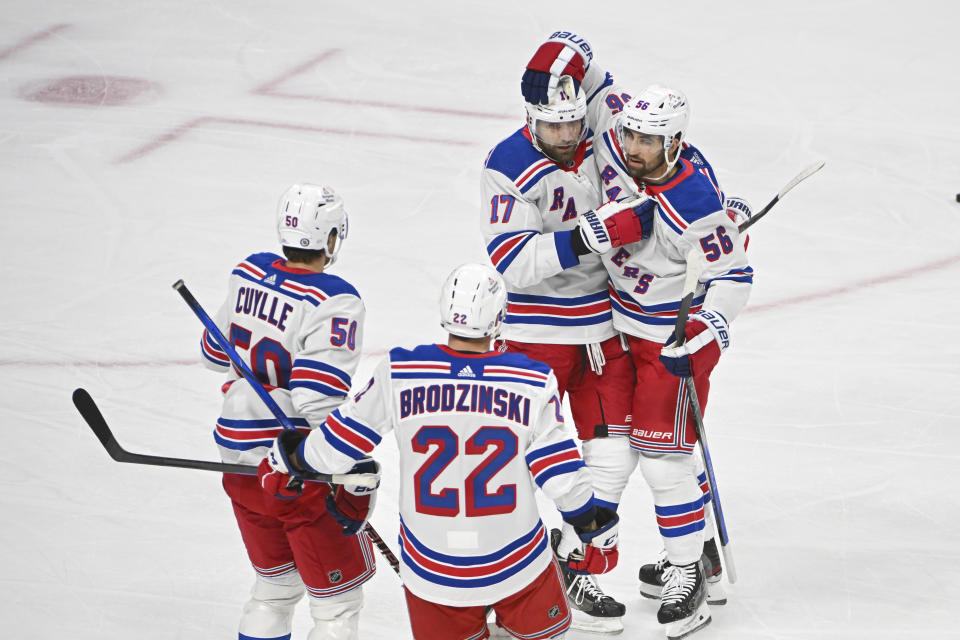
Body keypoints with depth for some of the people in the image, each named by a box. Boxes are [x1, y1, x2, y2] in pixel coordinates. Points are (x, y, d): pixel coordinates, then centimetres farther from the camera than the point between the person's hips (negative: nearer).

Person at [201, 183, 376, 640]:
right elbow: (318, 400, -27)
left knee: (274, 586, 24)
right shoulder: (333, 302, -20)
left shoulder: (248, 274, 1)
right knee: (338, 602, 6)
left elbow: (217, 353, 17)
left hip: (242, 461, 7)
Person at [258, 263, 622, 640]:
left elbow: (336, 447, -3)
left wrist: (290, 456, 18)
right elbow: (563, 475, -8)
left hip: (431, 568, 1)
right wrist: (597, 530, 9)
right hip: (516, 564, -1)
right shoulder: (533, 383, -12)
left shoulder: (399, 373, -11)